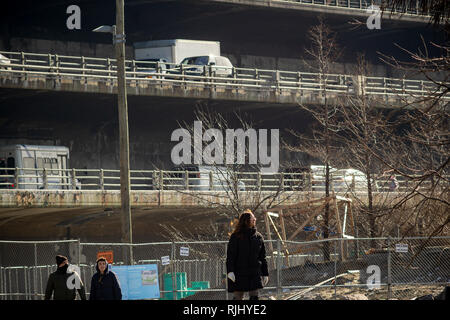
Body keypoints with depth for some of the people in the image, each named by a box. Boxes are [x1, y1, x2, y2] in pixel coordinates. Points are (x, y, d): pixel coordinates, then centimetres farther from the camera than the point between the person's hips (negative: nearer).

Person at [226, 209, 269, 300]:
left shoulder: (258, 237, 9)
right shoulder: (236, 237, -2)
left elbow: (262, 257, 14)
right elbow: (230, 255, -6)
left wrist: (265, 274, 13)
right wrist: (230, 271, -18)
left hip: (255, 274, 3)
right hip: (239, 274, -3)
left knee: (254, 297, -3)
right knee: (237, 297, 0)